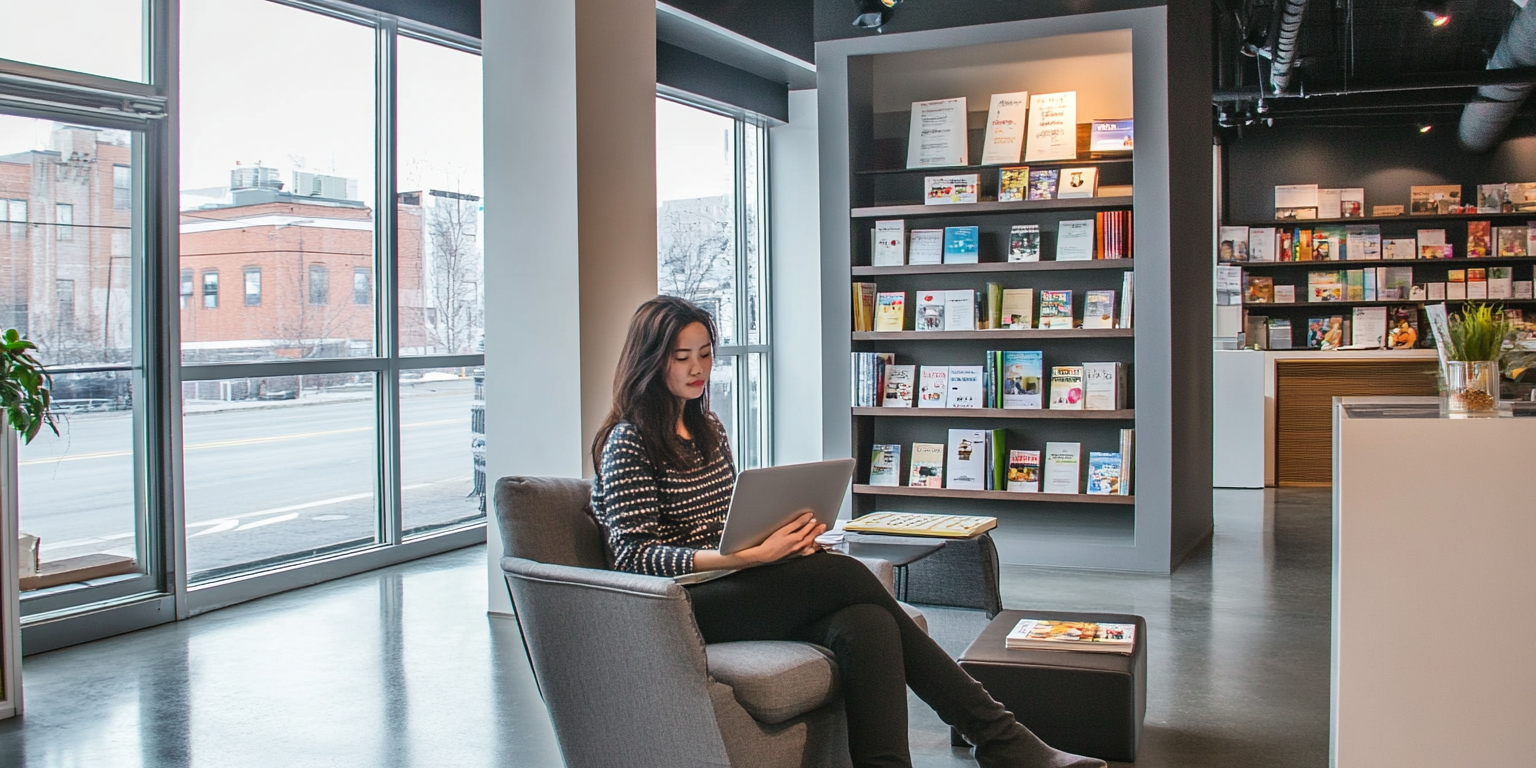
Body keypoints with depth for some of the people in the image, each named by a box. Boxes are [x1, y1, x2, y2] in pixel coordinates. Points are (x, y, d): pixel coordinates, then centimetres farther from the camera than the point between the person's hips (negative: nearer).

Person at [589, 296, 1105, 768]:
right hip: (681, 605, -7)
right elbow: (634, 555, -14)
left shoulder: (708, 428, 18)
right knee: (848, 576, -25)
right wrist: (750, 557, -24)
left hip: (735, 588, 7)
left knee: (864, 624, -24)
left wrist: (783, 535, -2)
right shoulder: (629, 442, -5)